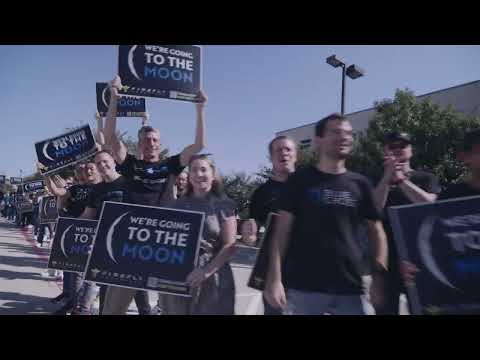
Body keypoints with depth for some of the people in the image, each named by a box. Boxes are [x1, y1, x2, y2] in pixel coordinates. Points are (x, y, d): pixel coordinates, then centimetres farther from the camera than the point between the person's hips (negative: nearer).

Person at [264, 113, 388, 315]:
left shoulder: (360, 184, 9)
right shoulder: (300, 181, 1)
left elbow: (377, 231, 11)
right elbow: (282, 231, -2)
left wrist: (379, 274, -2)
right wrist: (275, 278, -11)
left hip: (351, 289, 2)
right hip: (303, 287, -2)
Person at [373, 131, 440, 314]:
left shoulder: (426, 178, 9)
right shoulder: (377, 181, 8)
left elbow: (428, 203, -11)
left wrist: (400, 179, -14)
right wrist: (387, 177, -15)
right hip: (386, 257, 0)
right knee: (385, 309, 5)